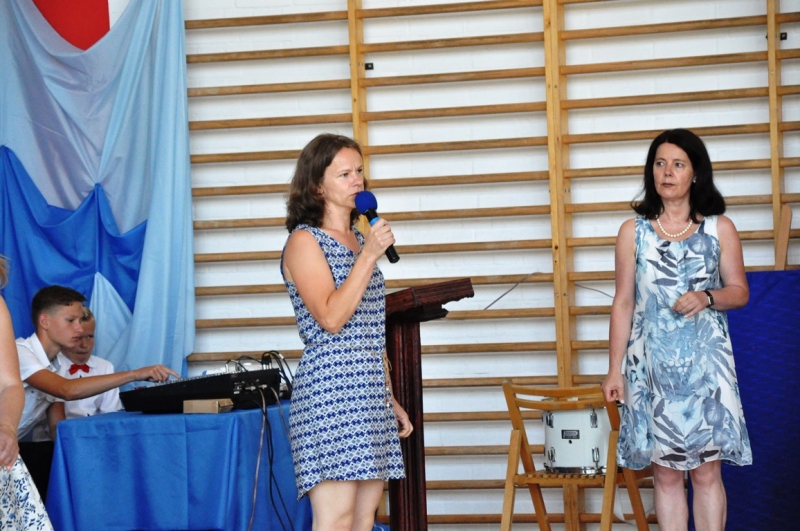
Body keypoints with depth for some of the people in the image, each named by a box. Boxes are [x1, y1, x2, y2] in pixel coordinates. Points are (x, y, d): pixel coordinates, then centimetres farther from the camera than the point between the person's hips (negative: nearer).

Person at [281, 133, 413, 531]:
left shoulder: (359, 240, 19)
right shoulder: (304, 241, -4)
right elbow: (331, 318, -16)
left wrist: (391, 400, 21)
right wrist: (370, 255, -14)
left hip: (369, 394, 8)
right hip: (329, 392, -8)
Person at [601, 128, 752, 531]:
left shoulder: (720, 228, 3)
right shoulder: (633, 231, 3)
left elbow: (739, 291, 7)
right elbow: (623, 303, 5)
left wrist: (707, 297, -15)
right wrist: (615, 370, 1)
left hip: (705, 363, 0)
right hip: (652, 365, 1)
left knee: (706, 471, 0)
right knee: (666, 473, 4)